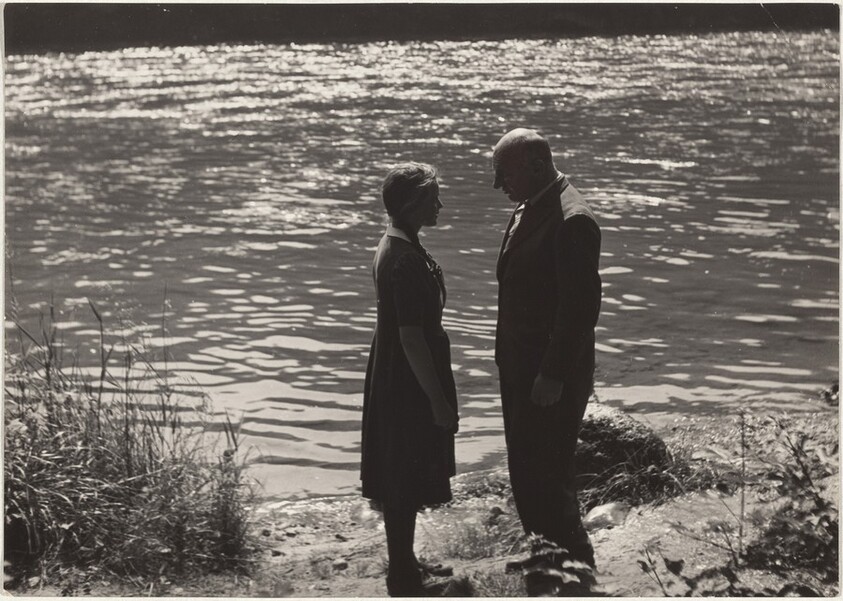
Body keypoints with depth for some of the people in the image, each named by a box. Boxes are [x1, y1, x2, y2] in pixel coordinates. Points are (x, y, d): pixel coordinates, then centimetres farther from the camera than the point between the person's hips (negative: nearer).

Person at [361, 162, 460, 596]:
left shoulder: (394, 247, 8)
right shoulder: (405, 260, -24)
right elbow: (412, 337, -24)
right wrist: (438, 400, -19)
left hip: (393, 381, 10)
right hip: (409, 385, -10)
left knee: (400, 479, 18)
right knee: (406, 483, 1)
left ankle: (403, 565, 30)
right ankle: (403, 577, 12)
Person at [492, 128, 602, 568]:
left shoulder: (572, 221, -20)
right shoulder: (527, 210, 10)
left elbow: (581, 306, -23)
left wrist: (553, 377, -22)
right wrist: (508, 360, 16)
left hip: (552, 373, -10)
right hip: (520, 367, 10)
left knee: (548, 477, -3)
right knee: (525, 470, 17)